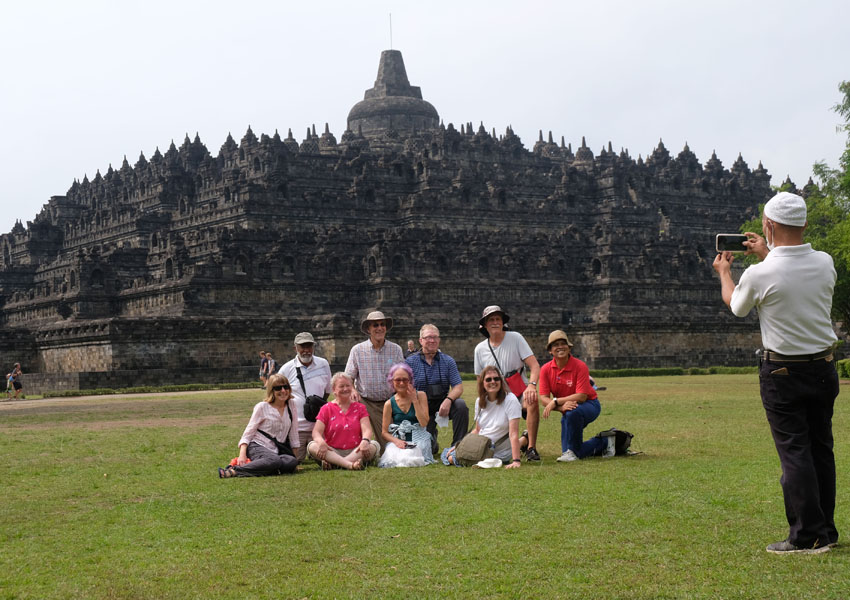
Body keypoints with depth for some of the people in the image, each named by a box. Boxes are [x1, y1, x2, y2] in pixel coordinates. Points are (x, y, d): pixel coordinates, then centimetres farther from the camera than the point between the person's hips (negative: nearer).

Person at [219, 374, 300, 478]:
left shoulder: (292, 409, 10)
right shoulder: (262, 407, -1)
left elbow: (293, 436, 16)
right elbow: (249, 431, -2)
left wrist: (295, 456, 11)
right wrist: (242, 454, -14)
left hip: (276, 451, 4)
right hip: (257, 447, -4)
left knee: (292, 462, -32)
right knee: (275, 461, -39)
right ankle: (235, 470, -37)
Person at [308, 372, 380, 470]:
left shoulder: (359, 408, 13)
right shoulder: (326, 409, 10)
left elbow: (366, 429, -2)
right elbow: (316, 432, -1)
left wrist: (365, 441, -27)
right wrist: (321, 442, -27)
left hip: (355, 452, 1)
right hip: (333, 452, -1)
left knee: (374, 445, -28)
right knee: (312, 446, -28)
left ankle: (331, 463, -39)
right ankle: (350, 465, -48)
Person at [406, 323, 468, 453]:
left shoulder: (448, 361, 3)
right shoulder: (411, 362, 0)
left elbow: (458, 387, -2)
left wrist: (448, 400, -24)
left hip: (443, 405, 1)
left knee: (460, 405, -31)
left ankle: (458, 446, -17)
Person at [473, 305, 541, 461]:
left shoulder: (515, 338, -4)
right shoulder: (480, 349, 6)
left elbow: (534, 365, -13)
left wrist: (532, 384, -33)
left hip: (520, 391, -3)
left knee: (532, 400, -39)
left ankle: (531, 448, -28)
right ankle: (524, 440, 20)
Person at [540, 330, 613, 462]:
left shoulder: (580, 366, -21)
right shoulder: (546, 369, -9)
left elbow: (581, 396, -27)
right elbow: (544, 399, -15)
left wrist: (556, 401, -31)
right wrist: (562, 407, -33)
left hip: (589, 404, -6)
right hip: (567, 412, 6)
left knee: (572, 413, -39)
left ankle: (572, 451, -20)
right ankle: (604, 443, 27)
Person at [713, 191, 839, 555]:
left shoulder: (760, 274, -18)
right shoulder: (825, 263, -4)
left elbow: (736, 306, 5)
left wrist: (723, 272, 24)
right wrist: (766, 254, 33)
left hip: (783, 372, -5)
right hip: (823, 369, 5)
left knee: (794, 452, -2)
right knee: (821, 449, 14)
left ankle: (808, 536, -3)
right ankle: (826, 530, 22)